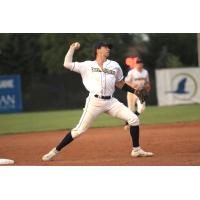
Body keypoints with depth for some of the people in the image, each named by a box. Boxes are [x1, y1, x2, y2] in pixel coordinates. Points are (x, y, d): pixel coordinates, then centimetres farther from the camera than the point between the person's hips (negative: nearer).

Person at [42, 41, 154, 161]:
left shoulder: (114, 66, 13)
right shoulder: (87, 66, 4)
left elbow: (120, 84, 22)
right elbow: (67, 64, -2)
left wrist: (135, 91, 12)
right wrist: (72, 48, 2)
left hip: (110, 102, 4)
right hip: (95, 101, -4)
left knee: (133, 119, -7)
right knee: (80, 130, -6)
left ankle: (136, 150, 6)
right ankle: (55, 151, 4)